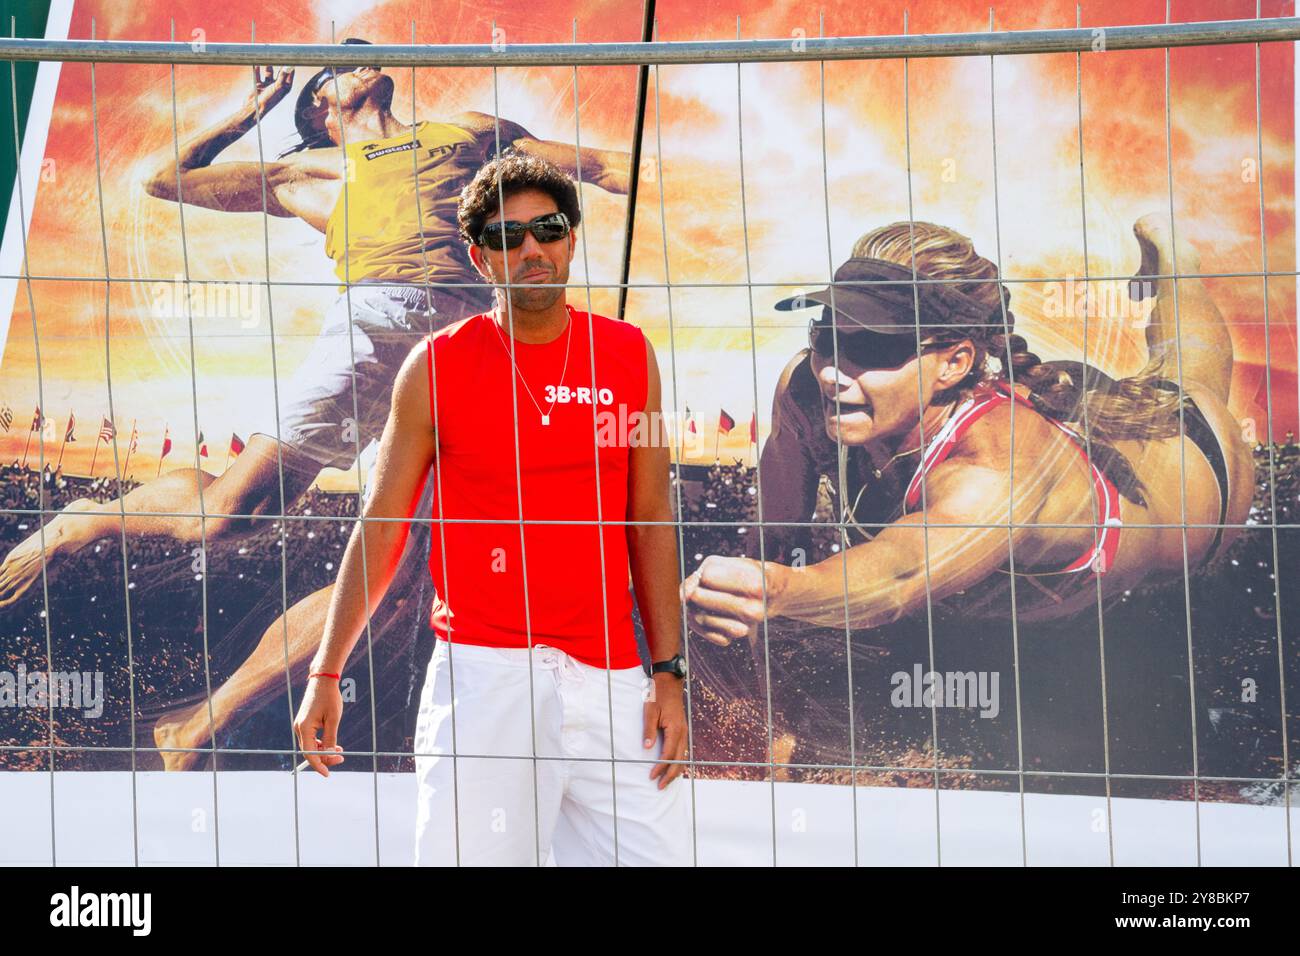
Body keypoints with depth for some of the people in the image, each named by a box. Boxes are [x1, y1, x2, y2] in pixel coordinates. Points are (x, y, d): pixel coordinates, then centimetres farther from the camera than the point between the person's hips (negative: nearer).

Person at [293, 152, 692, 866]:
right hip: (482, 670, -2)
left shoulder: (628, 357, 9)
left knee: (656, 852, -6)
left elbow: (650, 521, 12)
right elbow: (381, 528, 7)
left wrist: (668, 672, 4)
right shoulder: (437, 365, 3)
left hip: (608, 681, 2)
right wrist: (326, 675, 3)